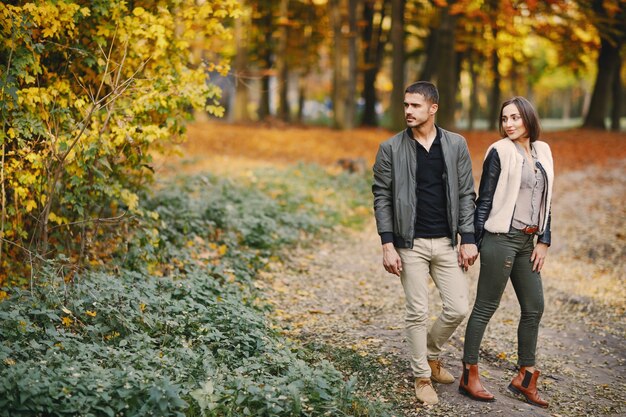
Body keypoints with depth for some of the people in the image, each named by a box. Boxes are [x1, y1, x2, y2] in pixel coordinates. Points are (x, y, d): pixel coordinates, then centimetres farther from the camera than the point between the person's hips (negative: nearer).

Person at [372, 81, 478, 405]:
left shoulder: (456, 145, 2)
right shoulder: (391, 149, -3)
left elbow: (466, 195, 3)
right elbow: (382, 198, -3)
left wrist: (468, 239, -3)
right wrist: (388, 244, -9)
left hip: (446, 242, 2)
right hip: (411, 244, -2)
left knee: (458, 308, 2)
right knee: (417, 312, 2)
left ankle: (431, 354, 29)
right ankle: (422, 376, 18)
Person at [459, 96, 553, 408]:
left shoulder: (542, 152, 11)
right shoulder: (499, 152, -7)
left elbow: (545, 201, 14)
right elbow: (484, 199, -7)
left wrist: (543, 241, 8)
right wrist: (474, 241, -8)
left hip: (527, 242, 7)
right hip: (501, 238, -7)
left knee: (534, 308, 10)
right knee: (486, 307, -1)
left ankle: (524, 377, 21)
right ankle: (469, 376, 7)